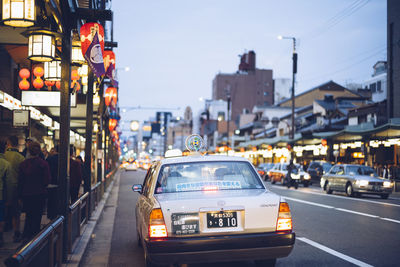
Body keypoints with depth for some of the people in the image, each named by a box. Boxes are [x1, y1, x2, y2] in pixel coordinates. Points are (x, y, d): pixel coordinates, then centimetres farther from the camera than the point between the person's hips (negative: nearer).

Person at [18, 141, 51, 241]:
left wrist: (20, 194, 9)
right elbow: (47, 180, -9)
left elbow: (20, 181, -1)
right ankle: (35, 237, 10)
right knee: (37, 216, 7)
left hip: (26, 194, 2)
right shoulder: (44, 163, -11)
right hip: (40, 194, -2)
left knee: (29, 215, 19)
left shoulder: (23, 164, -5)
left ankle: (26, 236, 19)